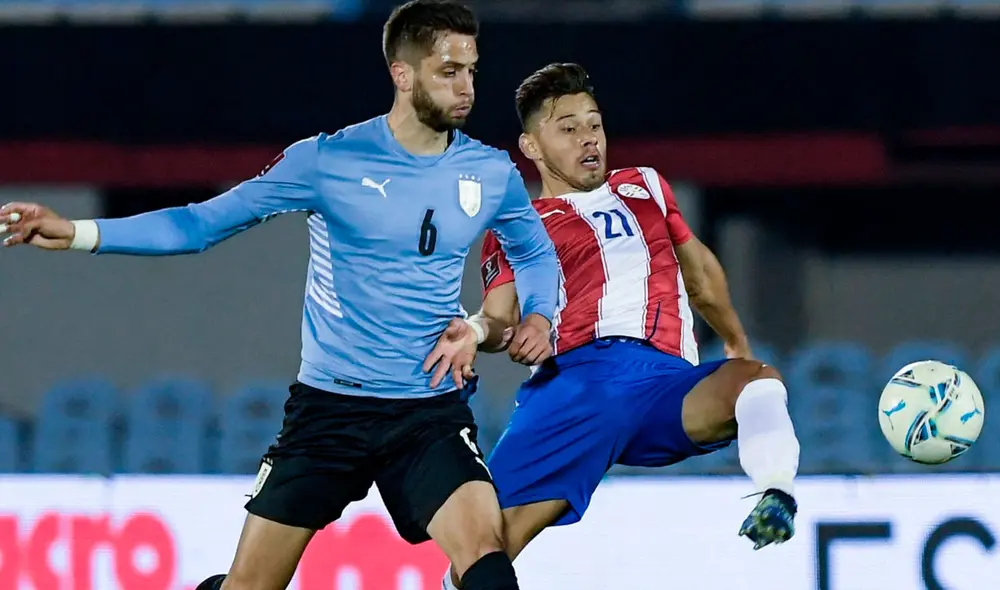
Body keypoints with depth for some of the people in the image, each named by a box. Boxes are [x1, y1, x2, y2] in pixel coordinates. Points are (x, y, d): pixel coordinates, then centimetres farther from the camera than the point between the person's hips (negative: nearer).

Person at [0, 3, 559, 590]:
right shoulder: (329, 160, -8)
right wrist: (78, 233, -11)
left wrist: (538, 315, 0)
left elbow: (537, 253, 21)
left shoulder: (492, 173, 1)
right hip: (328, 407, -1)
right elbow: (204, 223, -3)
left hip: (431, 411, 1)